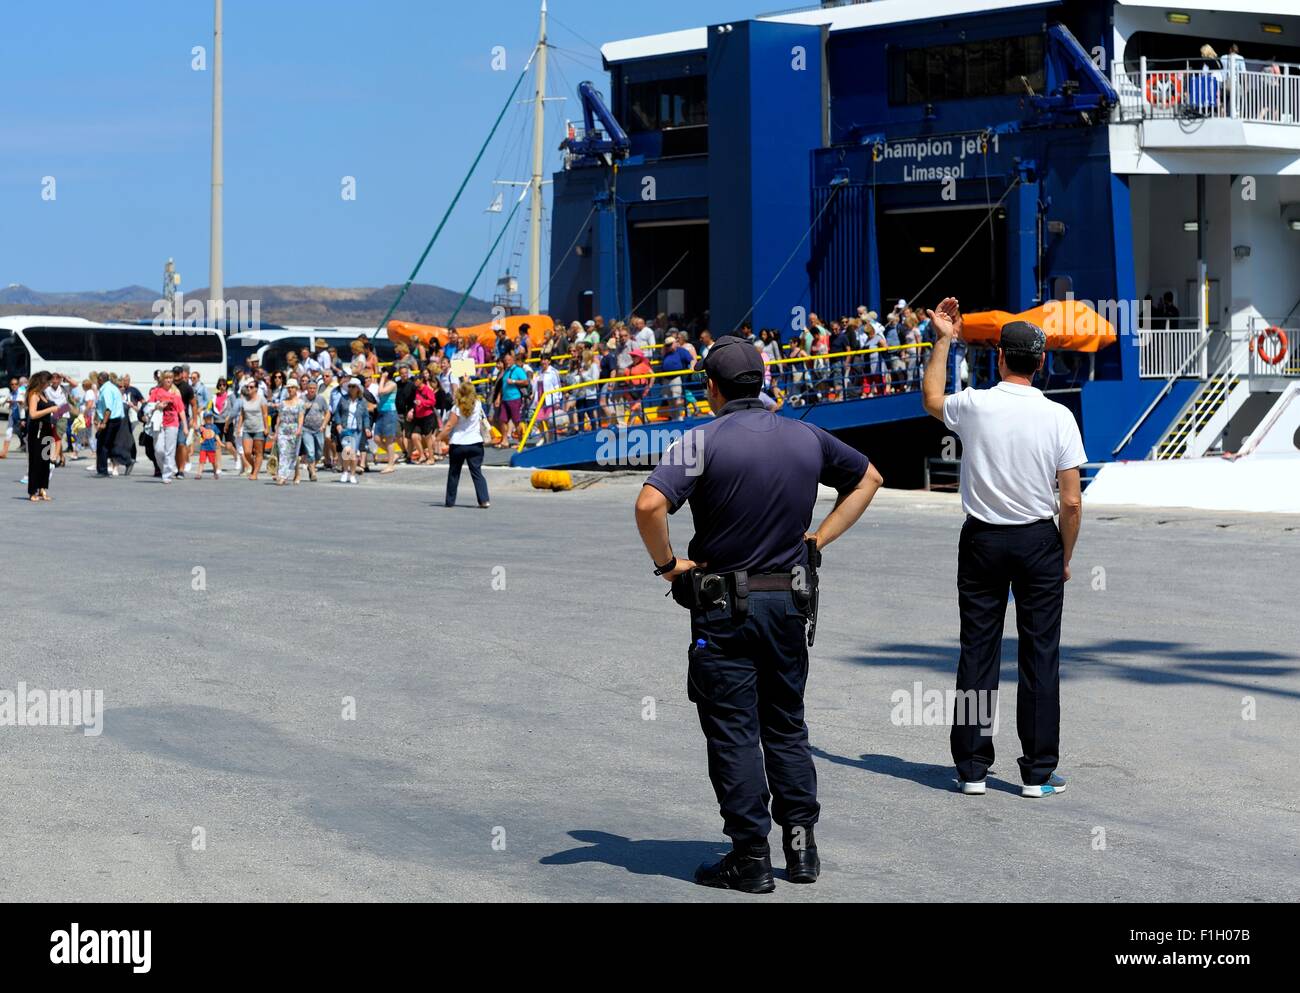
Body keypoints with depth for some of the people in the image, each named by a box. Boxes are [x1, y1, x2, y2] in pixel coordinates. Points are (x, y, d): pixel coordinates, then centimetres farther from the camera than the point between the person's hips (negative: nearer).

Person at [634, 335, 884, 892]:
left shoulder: (704, 441, -12)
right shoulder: (806, 438, 4)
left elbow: (650, 504, -26)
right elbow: (868, 479, 19)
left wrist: (666, 563, -10)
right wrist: (819, 537, 15)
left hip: (724, 607, -5)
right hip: (790, 600, 5)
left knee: (733, 732, 2)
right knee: (786, 726, 17)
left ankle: (751, 858, 3)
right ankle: (802, 846, 15)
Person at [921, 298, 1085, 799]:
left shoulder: (973, 406, -6)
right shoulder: (1058, 416, -8)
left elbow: (931, 398, 20)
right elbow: (1071, 502, -8)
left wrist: (943, 340, 29)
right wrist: (1065, 559, 5)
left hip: (982, 540, 1)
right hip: (1039, 541, -1)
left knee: (977, 651, 8)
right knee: (1039, 655, 4)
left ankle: (972, 768, 11)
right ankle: (1038, 772, 5)